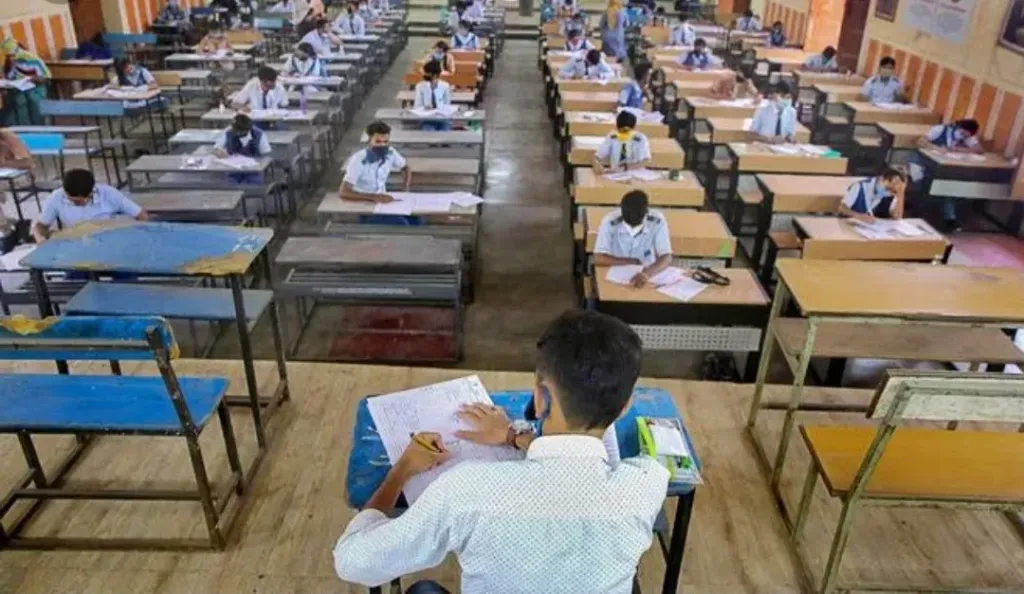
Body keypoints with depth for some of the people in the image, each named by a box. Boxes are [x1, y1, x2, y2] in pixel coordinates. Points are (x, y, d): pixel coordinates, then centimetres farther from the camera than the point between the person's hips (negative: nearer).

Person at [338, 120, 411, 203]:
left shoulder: (390, 153, -9)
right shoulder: (358, 160, -22)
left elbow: (405, 168, 11)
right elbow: (343, 193, -28)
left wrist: (406, 191, -6)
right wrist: (374, 197, -38)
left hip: (381, 200, 4)